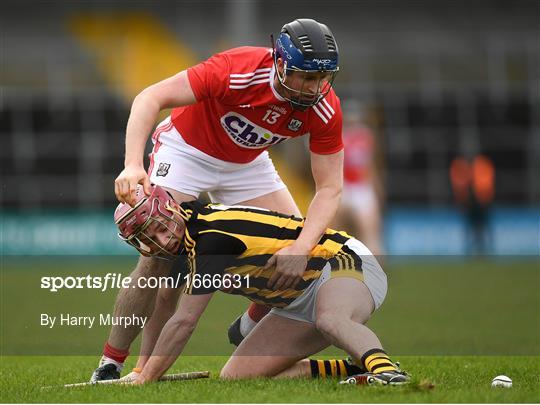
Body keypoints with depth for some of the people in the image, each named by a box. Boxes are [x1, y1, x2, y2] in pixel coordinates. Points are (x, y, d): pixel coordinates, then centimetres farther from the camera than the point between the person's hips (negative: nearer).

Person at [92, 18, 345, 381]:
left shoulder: (325, 109, -24)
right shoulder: (238, 70, -37)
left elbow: (330, 188, -24)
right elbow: (151, 98, -36)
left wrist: (301, 248, -41)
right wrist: (133, 166, -50)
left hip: (247, 161, 5)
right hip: (186, 150, -5)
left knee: (298, 247, -3)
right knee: (159, 260, -19)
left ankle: (250, 332, 23)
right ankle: (110, 366, -9)